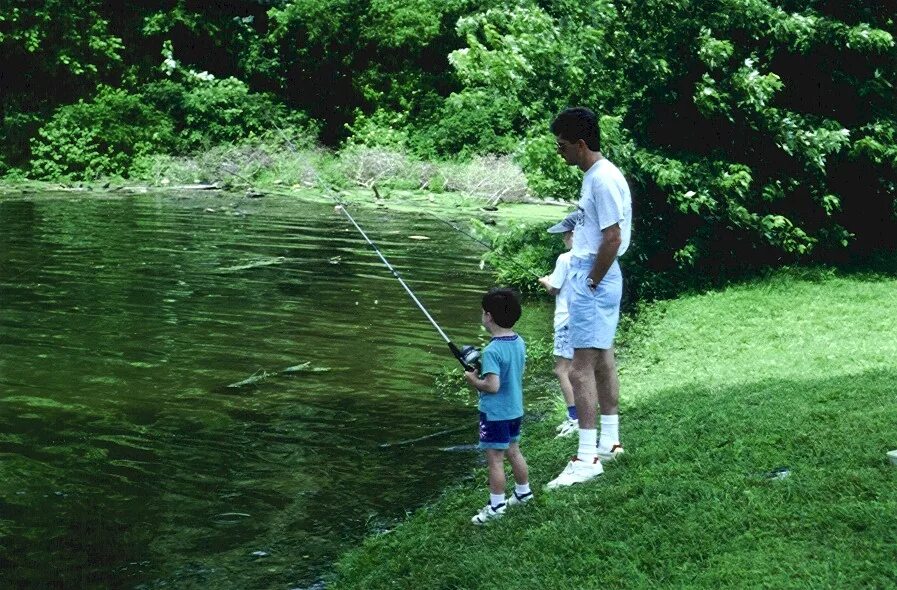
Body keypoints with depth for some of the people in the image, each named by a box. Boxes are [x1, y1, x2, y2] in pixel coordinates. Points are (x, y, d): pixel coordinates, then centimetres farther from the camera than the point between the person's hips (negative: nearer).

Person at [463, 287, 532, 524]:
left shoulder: (492, 350, -25)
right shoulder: (519, 342, 0)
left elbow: (492, 385, -30)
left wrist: (473, 380, -12)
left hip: (495, 413, -8)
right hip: (515, 409, 8)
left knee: (495, 459, 2)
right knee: (513, 452, 22)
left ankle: (496, 506, 9)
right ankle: (523, 492, 36)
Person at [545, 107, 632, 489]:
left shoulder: (603, 180, -19)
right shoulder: (594, 175, 12)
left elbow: (612, 238, -22)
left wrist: (591, 282, -15)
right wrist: (588, 281, 15)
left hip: (594, 279, -11)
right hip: (591, 276, 11)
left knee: (582, 368, -10)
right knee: (602, 359, 16)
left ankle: (588, 457, -8)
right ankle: (609, 441, 27)